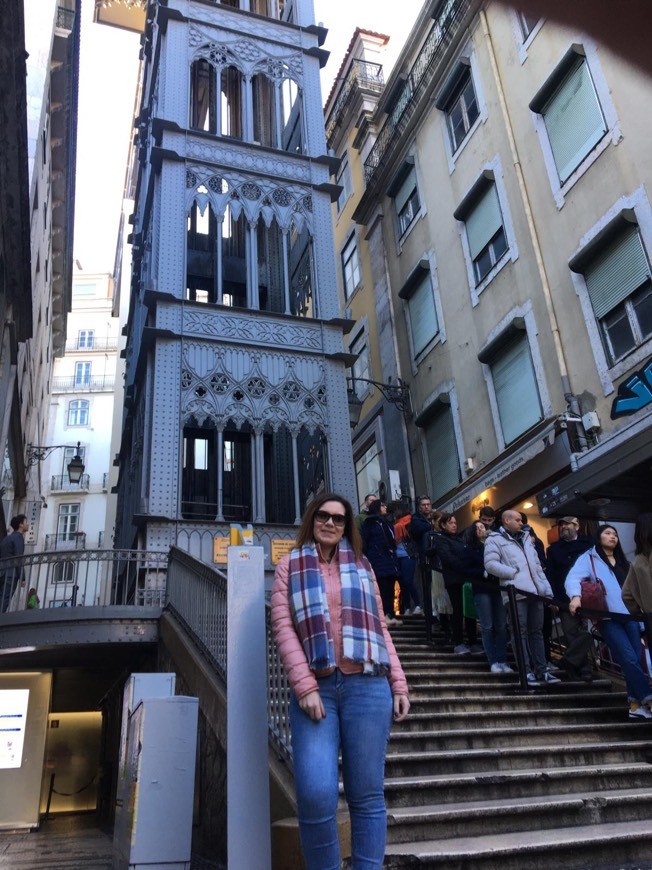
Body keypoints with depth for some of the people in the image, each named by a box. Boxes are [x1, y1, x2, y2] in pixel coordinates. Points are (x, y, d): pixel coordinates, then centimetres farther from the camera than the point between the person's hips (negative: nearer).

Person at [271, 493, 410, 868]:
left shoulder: (362, 566, 17)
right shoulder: (291, 566, 11)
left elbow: (380, 628, 15)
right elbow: (283, 626, 0)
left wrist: (399, 684, 5)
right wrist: (305, 687, -11)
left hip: (368, 686, 2)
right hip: (316, 688, -1)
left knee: (367, 795, 4)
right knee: (316, 794, -11)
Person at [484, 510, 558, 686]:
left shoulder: (526, 538, 23)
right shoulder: (495, 539, 0)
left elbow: (537, 565, 22)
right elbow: (490, 564, -12)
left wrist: (547, 589, 15)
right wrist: (514, 573, -10)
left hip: (536, 592, 7)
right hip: (516, 593, -7)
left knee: (537, 631, 10)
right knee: (521, 632, -5)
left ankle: (541, 670, 15)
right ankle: (527, 672, 0)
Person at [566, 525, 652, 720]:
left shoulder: (623, 562, 24)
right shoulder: (589, 558, 6)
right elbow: (573, 578, -9)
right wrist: (575, 596, -29)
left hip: (630, 615, 5)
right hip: (608, 617, -5)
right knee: (630, 659, -13)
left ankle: (636, 704, 6)